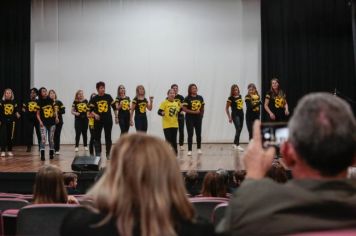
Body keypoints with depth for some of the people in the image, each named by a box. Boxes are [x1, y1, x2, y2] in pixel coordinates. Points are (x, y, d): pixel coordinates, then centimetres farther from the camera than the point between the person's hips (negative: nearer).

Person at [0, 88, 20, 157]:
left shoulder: (14, 102, 4)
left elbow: (16, 110, 10)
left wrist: (17, 114, -11)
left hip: (11, 121, 2)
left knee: (10, 136, 7)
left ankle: (9, 151, 15)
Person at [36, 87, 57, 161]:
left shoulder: (51, 100, 2)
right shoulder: (39, 103, -2)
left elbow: (55, 110, 11)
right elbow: (38, 114, 2)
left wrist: (56, 117, -3)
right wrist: (40, 121, -12)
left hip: (52, 122, 2)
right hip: (43, 123, -2)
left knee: (51, 139, 9)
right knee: (43, 138, -13)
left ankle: (51, 153, 21)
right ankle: (42, 155, -14)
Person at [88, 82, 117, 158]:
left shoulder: (108, 97, 2)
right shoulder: (94, 99, 0)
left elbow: (114, 107, 9)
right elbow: (91, 110, -3)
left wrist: (116, 117, 9)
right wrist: (95, 114, -22)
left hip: (108, 120, 0)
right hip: (98, 121, 0)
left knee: (108, 137, 4)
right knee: (97, 137, 2)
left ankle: (108, 153, 14)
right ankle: (98, 153, 9)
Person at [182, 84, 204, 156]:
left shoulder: (200, 98, 6)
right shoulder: (187, 98, -8)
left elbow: (202, 108, 15)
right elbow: (184, 109, -13)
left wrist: (201, 115, 6)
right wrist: (194, 112, -17)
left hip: (198, 118, 4)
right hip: (190, 118, -4)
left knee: (198, 134, 10)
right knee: (190, 134, -2)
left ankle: (199, 149, 25)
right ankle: (189, 150, 2)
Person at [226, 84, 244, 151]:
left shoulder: (240, 96, 10)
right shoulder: (231, 98, -7)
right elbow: (226, 108, -3)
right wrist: (229, 117, -4)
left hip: (241, 114, 6)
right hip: (235, 115, -6)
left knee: (239, 130, 10)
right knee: (238, 129, -15)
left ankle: (234, 144, 24)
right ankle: (237, 145, -14)